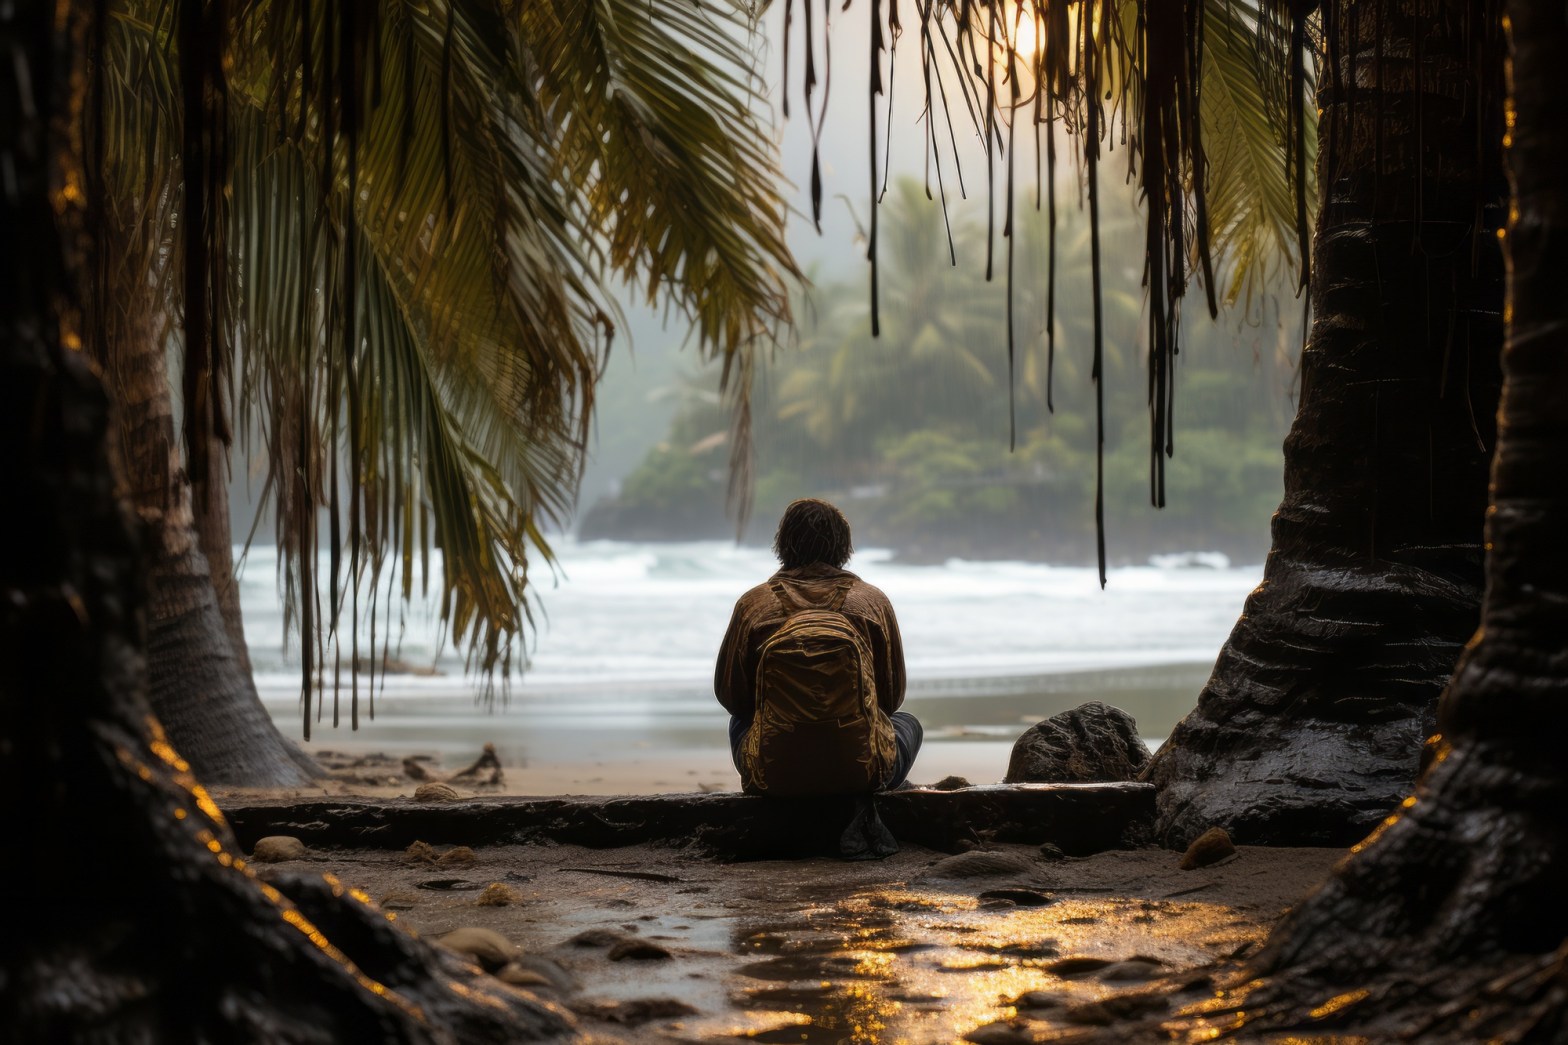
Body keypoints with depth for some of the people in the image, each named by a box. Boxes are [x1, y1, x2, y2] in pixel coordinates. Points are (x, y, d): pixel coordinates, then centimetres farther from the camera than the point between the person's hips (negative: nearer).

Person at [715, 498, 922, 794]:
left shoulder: (753, 604, 0)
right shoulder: (873, 601, 1)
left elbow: (729, 695, 7)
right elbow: (892, 697, 7)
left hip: (773, 777, 0)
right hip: (860, 773, 0)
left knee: (740, 720, 36)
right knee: (908, 723, 34)